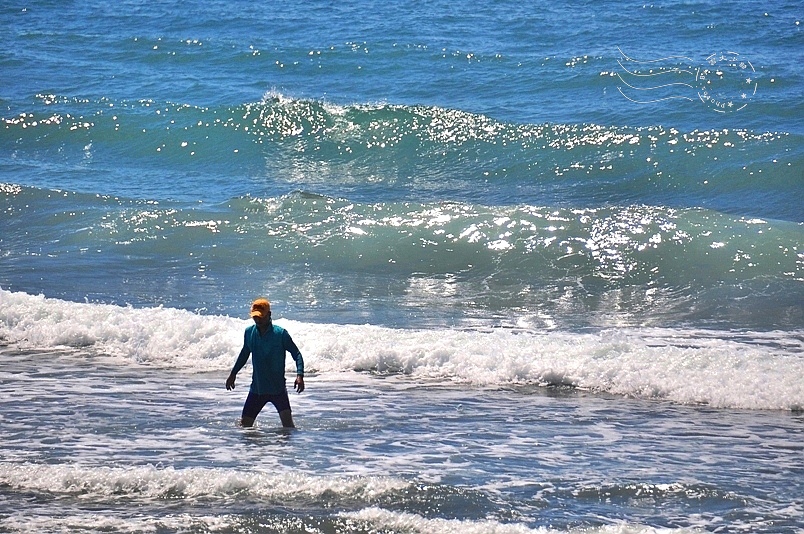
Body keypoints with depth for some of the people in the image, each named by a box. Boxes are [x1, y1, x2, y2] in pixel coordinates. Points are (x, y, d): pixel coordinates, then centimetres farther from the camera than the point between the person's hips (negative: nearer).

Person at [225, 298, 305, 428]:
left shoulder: (280, 333, -11)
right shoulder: (249, 332, 3)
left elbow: (296, 354, -8)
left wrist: (300, 375, -23)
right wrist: (233, 373, 24)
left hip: (278, 388, -4)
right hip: (257, 388, 4)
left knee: (287, 421, -19)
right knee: (245, 423, 6)